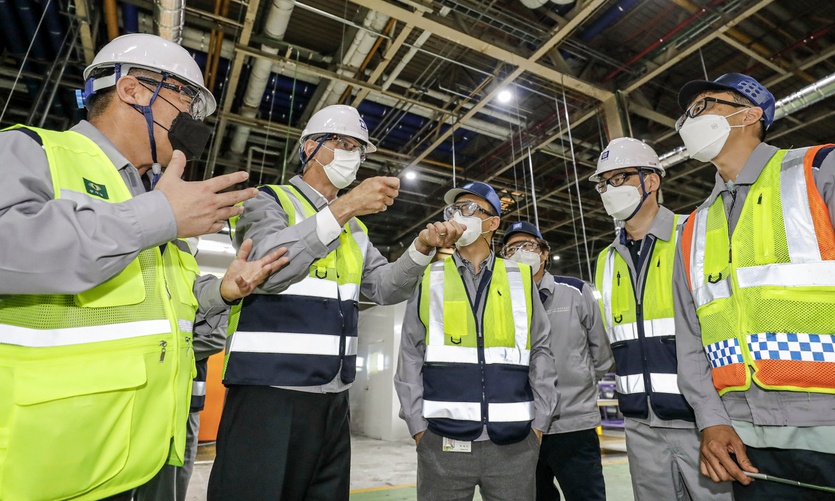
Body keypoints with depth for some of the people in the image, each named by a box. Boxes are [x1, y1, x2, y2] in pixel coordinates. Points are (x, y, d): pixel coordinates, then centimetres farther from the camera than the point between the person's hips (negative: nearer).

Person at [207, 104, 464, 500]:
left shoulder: (354, 227, 17)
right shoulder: (268, 200, -1)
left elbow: (386, 289, 9)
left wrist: (422, 247, -7)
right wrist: (344, 207, -22)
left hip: (333, 398, 6)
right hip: (268, 392, -6)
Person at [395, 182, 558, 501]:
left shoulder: (521, 279, 6)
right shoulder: (430, 279, 4)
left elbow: (540, 352, 8)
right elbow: (410, 357, 4)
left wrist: (539, 423, 3)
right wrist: (417, 427, -1)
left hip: (514, 443, 1)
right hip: (443, 443, 0)